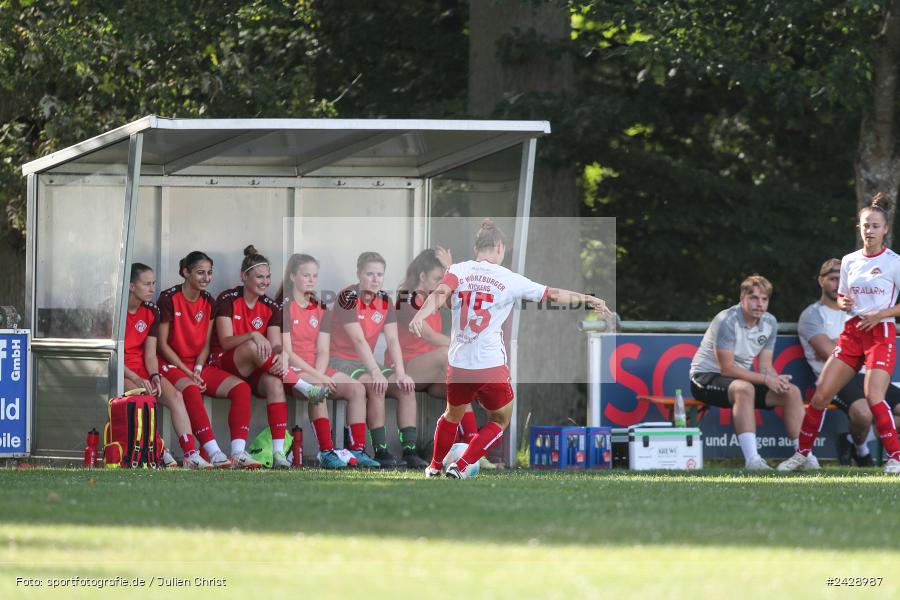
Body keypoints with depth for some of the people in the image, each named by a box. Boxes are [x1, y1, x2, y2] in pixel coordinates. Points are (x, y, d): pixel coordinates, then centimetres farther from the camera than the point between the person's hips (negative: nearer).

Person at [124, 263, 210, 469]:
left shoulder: (151, 312, 8)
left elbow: (150, 354, 7)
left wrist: (154, 376, -14)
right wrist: (136, 379, -22)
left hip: (142, 371, 6)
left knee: (175, 396, -18)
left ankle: (191, 454, -25)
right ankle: (160, 453, -34)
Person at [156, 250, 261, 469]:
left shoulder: (208, 301, 11)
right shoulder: (169, 299, -7)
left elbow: (206, 344, 10)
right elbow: (162, 344, -8)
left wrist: (197, 370, -8)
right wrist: (187, 372, -14)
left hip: (199, 366, 7)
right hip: (172, 365, -7)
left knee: (241, 388, -15)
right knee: (191, 390, -38)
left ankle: (238, 452, -27)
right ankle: (214, 454, -46)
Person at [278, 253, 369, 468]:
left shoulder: (320, 309, 12)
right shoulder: (285, 307, -8)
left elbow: (323, 351, 5)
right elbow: (287, 352, -15)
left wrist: (318, 375, -16)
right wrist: (317, 378, -21)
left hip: (316, 369, 7)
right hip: (292, 370, -7)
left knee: (357, 389, -11)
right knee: (318, 392, -35)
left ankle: (357, 452, -14)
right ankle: (326, 453, -36)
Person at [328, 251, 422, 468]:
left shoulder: (384, 300, 4)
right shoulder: (348, 297, -16)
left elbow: (392, 340, -3)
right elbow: (358, 340, -26)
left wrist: (400, 373, -17)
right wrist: (376, 373, -35)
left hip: (365, 362, 7)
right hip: (339, 361, -7)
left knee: (407, 388, -13)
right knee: (376, 387, -32)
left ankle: (409, 450, -17)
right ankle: (381, 452, -30)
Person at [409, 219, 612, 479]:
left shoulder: (458, 270, 0)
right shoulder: (509, 279, -3)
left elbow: (439, 294, -20)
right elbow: (554, 294, 5)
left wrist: (419, 317, -35)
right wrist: (589, 299, 17)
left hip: (458, 365, 3)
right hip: (491, 367, -3)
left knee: (452, 416, 28)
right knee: (500, 419, 21)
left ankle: (434, 466, 42)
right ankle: (461, 467, 11)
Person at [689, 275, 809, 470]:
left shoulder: (769, 323, 2)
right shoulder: (727, 321, -21)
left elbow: (765, 366, 5)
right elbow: (727, 369, -23)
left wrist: (777, 380, -19)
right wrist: (766, 379, -25)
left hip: (743, 377, 8)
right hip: (706, 377, -8)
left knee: (792, 391, -7)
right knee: (744, 388, -39)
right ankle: (752, 459, -47)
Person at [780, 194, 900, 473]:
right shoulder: (849, 261, 11)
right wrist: (843, 304, -2)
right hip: (852, 332, 5)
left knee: (873, 397, -21)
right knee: (820, 395, -2)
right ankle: (802, 454, 9)